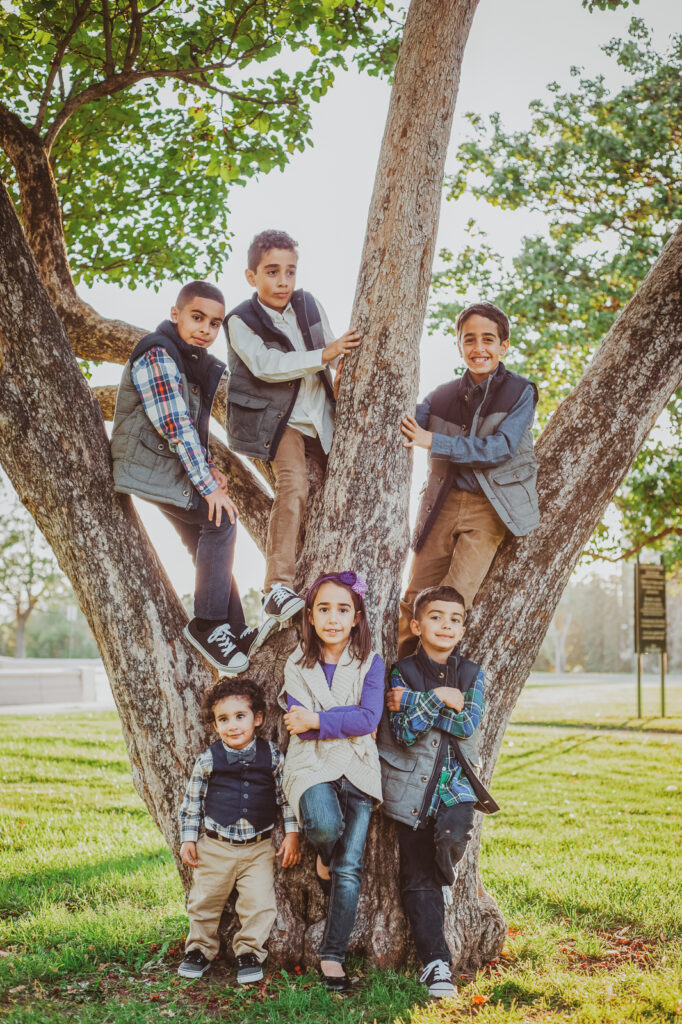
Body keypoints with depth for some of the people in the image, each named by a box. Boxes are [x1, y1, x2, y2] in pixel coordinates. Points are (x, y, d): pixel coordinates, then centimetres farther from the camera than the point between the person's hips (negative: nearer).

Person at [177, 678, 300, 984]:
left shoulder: (272, 757, -5)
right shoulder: (208, 760, -5)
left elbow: (286, 795, 4)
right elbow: (192, 801, 5)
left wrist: (292, 835, 1)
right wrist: (188, 839, 3)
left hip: (258, 847, 0)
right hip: (215, 845, 0)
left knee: (259, 903, -3)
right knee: (204, 900, 9)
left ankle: (249, 952, 18)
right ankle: (200, 948, 32)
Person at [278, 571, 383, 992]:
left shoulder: (371, 664, 1)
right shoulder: (297, 665, 2)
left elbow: (369, 720, -11)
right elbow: (298, 725, -7)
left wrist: (318, 721, -15)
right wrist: (345, 719, -14)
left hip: (358, 770, 1)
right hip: (312, 766, -1)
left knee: (349, 869, -2)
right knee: (325, 825, -32)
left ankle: (333, 956, 11)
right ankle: (325, 856, 6)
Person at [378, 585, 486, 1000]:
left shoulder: (472, 674, 5)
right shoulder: (403, 672, -1)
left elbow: (468, 725, -10)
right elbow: (405, 733, -11)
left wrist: (413, 702, -13)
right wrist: (437, 699, -16)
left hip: (456, 779, 1)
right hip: (412, 783, -1)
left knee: (454, 834, -27)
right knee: (417, 877, 1)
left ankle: (445, 881, 9)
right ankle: (436, 961, 13)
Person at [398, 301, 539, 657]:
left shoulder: (520, 392, -1)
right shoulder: (442, 396, 10)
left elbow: (502, 447, -13)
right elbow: (401, 427, 5)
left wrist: (434, 442, -16)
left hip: (490, 508, -3)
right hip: (443, 504, 4)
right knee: (414, 600, 0)